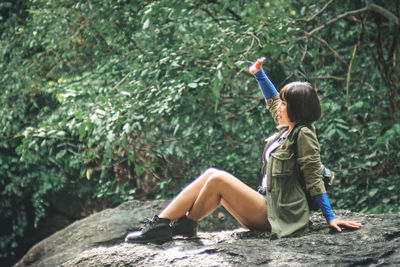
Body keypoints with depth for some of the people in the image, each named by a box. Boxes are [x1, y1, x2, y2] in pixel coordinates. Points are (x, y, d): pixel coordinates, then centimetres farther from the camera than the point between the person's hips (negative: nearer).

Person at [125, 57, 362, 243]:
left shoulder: (304, 134, -12)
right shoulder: (288, 129, 13)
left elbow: (314, 179, -16)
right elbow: (273, 102, 30)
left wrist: (331, 218, -18)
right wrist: (258, 74, 28)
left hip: (277, 215, -9)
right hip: (267, 206, 9)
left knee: (218, 179, -18)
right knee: (211, 175, -3)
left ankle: (187, 224, 2)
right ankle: (160, 225, -11)